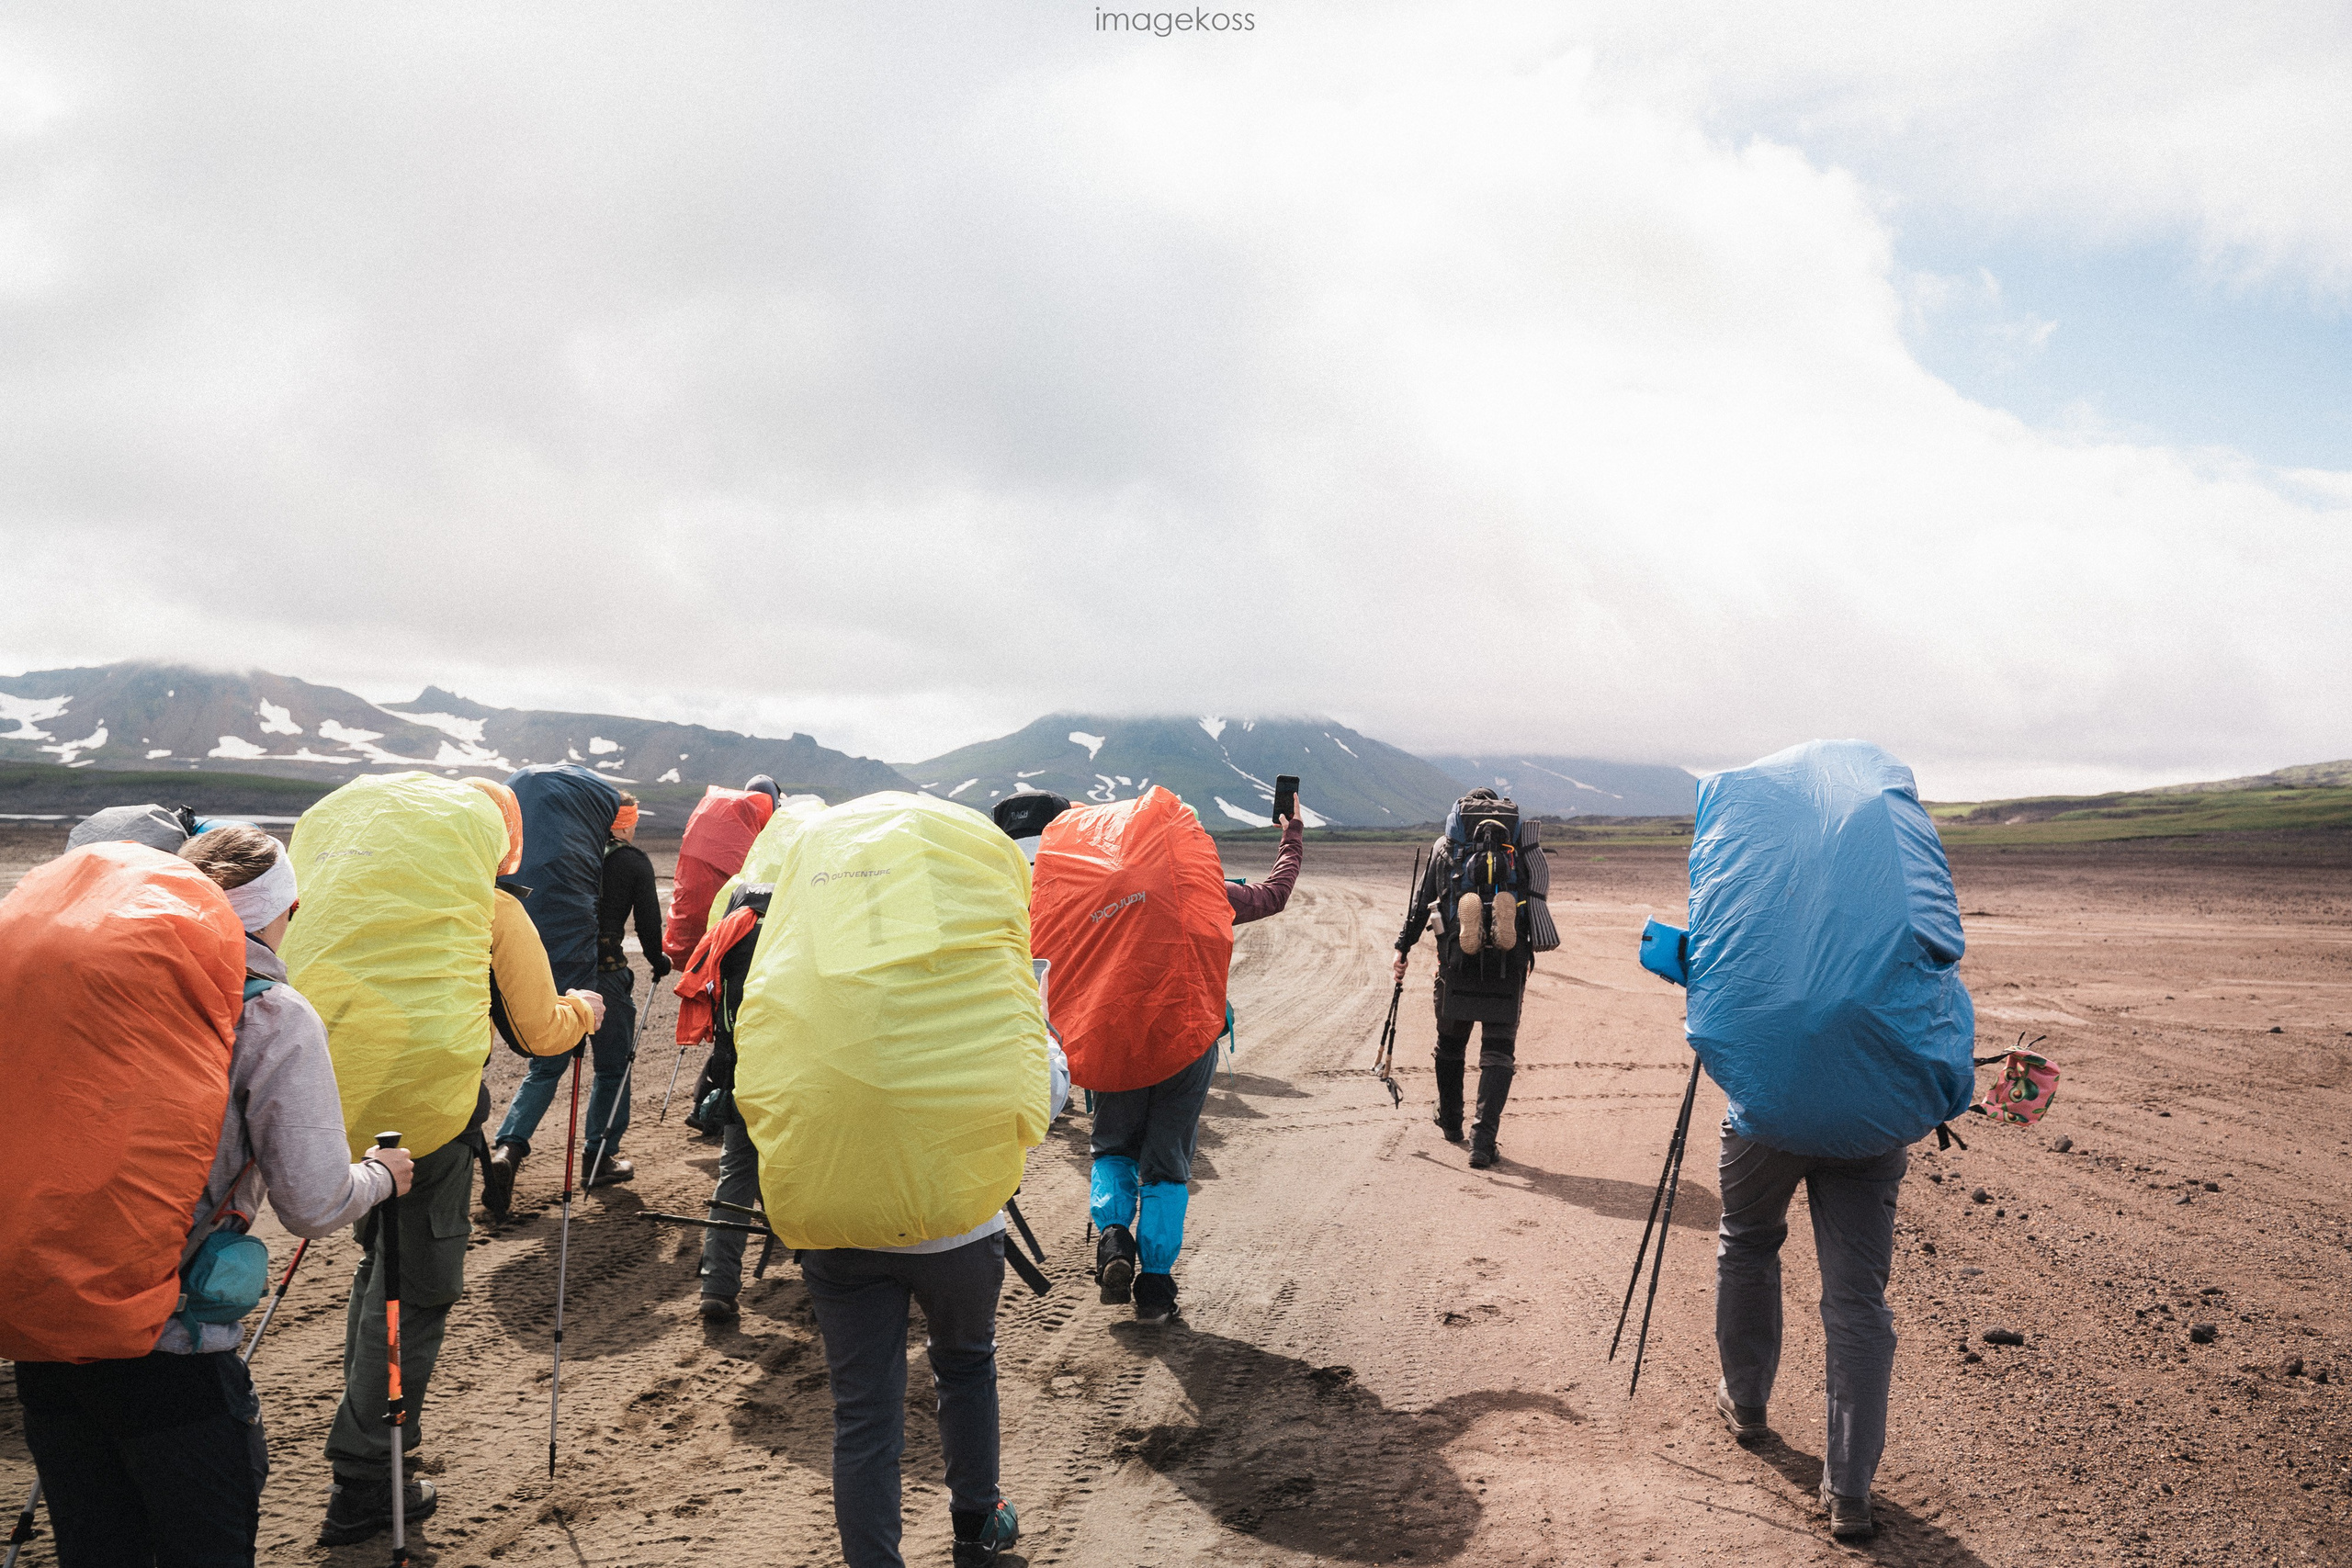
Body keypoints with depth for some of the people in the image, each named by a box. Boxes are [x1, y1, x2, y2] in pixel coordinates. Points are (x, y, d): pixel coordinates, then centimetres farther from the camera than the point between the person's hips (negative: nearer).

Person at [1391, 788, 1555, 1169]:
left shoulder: (1445, 845, 11)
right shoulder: (1523, 843, 11)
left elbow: (1420, 902, 9)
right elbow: (1538, 898, 10)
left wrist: (1403, 947, 13)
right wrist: (1525, 950, 19)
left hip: (1458, 957, 1)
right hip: (1509, 962, -1)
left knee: (1450, 1043, 20)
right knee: (1498, 1052, 4)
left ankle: (1450, 1121, 37)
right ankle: (1484, 1140, -8)